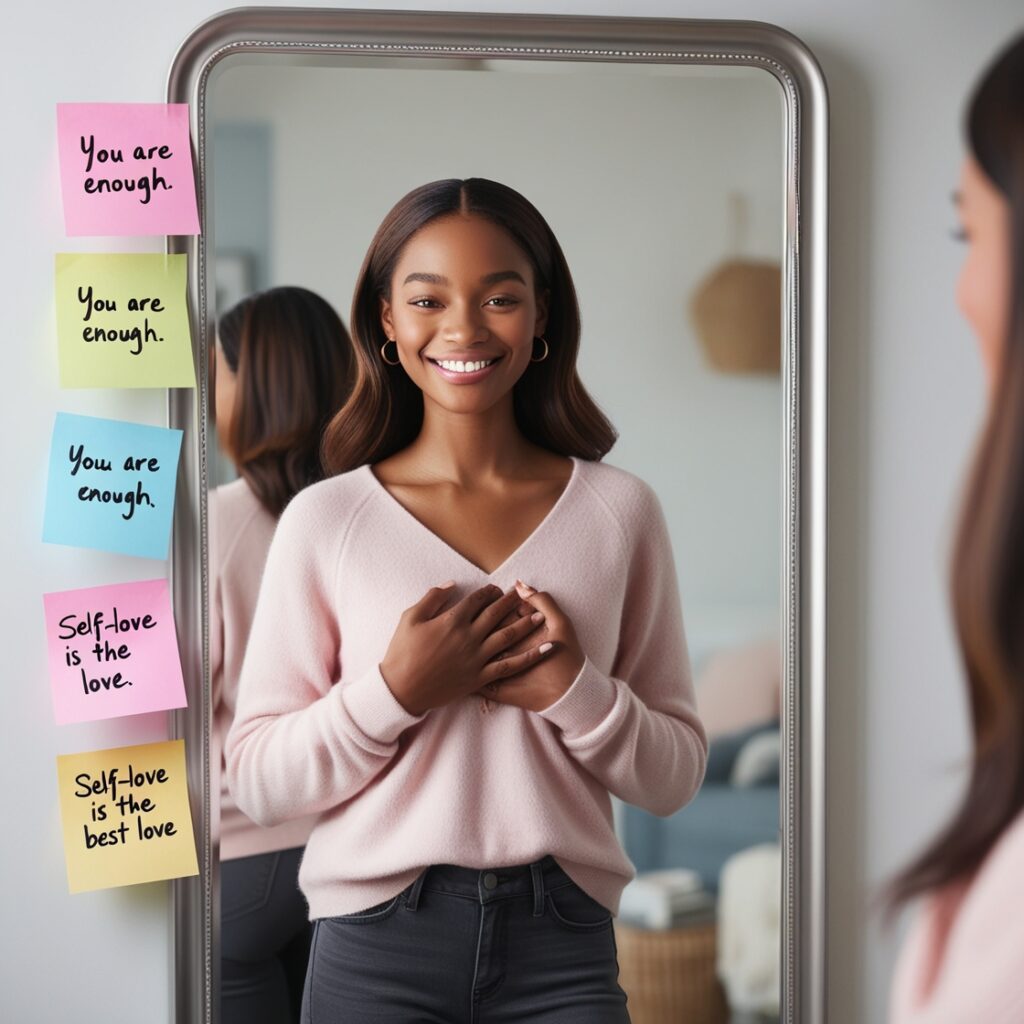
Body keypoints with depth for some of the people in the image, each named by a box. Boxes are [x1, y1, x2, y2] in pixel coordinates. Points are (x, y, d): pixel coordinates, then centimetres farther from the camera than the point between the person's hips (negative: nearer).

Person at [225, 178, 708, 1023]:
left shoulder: (620, 510, 1)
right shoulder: (326, 520, -1)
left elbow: (675, 776, 4)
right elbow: (258, 780, -2)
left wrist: (574, 693, -13)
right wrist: (398, 691, -15)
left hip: (564, 949, 1)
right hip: (376, 950, 0)